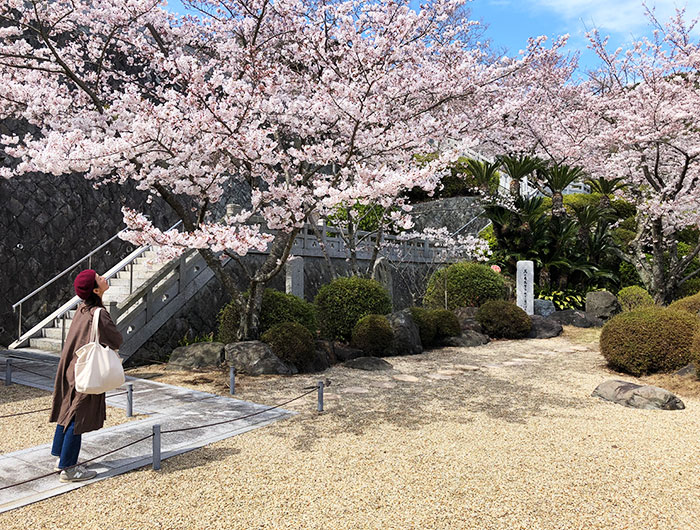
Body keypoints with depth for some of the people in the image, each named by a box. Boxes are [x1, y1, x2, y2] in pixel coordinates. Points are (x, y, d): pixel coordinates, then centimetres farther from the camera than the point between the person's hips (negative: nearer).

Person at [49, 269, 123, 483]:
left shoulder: (83, 308, 3)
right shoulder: (98, 313, -23)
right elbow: (117, 341, -15)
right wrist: (110, 345, 7)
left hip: (70, 367, 9)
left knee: (67, 411, 18)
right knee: (78, 417, 0)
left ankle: (61, 458, 32)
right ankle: (68, 469, 9)